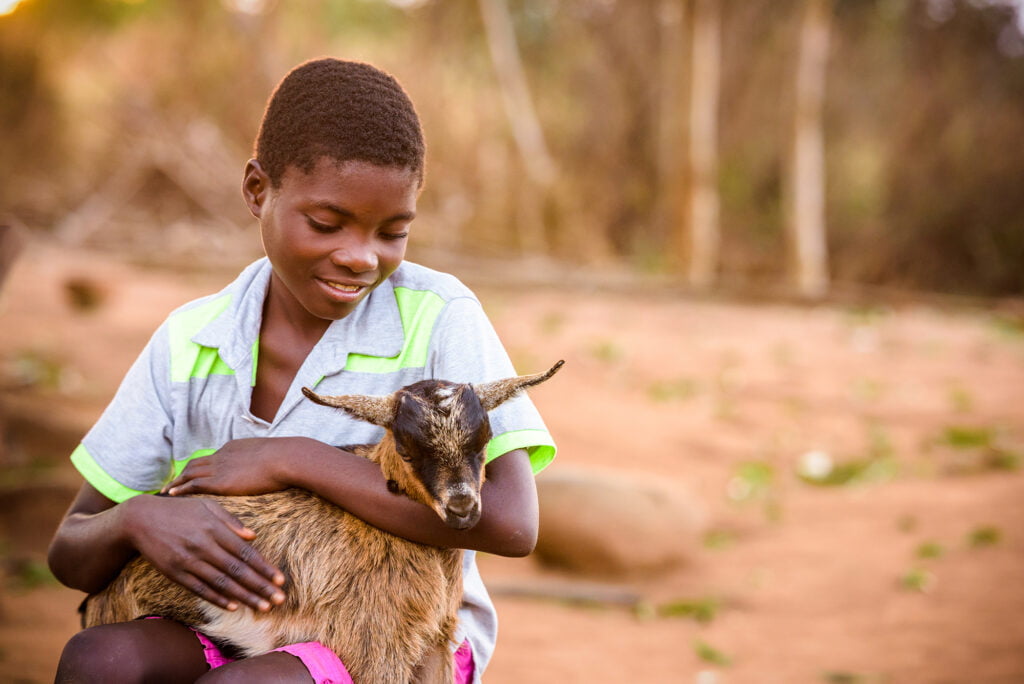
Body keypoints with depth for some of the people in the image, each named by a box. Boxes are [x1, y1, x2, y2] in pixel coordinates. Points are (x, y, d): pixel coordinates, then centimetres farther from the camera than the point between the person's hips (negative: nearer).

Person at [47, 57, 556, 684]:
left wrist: (292, 460, -21)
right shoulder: (188, 344, 0)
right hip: (239, 633, 4)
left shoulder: (439, 317, -11)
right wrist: (136, 520, -21)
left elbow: (512, 524, -24)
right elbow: (71, 555, 4)